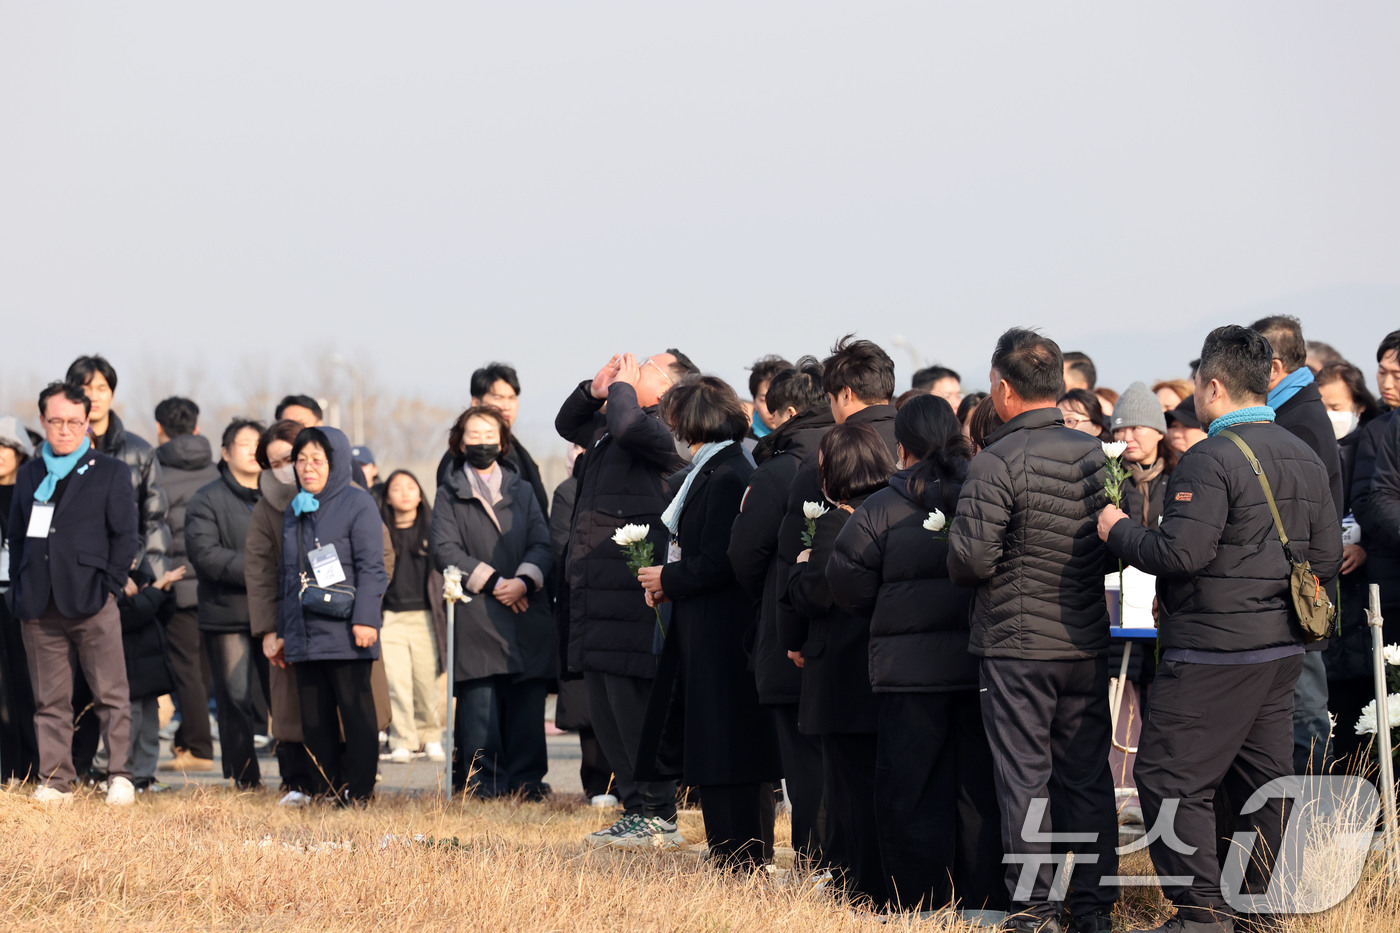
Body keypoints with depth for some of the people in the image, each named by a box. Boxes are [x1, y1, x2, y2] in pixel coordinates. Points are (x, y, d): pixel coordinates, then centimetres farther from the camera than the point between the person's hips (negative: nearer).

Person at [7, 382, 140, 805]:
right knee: (50, 700, 4)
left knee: (111, 693, -4)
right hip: (40, 608, 3)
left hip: (91, 601, -3)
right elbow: (17, 536, 18)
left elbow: (126, 536, 3)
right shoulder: (29, 475, 17)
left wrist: (110, 586, -5)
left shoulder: (110, 472, 6)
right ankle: (55, 779, 8)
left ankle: (120, 777, 1)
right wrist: (18, 590, 8)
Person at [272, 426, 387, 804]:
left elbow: (372, 568, -8)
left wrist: (365, 619, -17)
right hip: (304, 637, 7)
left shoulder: (357, 504, -2)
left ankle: (359, 792, 0)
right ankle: (328, 791, 11)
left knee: (355, 711, -3)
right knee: (313, 717, 6)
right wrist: (282, 632, 22)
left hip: (345, 632, -7)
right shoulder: (295, 511, 18)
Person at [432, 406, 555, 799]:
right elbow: (446, 549, -1)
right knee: (479, 702, -9)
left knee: (528, 703, -1)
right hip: (476, 616, -3)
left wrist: (524, 580, -11)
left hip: (526, 611, 3)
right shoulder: (450, 496, 12)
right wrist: (492, 582, -12)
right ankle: (481, 780, -6)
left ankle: (527, 778, 3)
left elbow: (541, 543, 9)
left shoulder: (521, 491, 21)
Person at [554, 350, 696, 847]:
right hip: (595, 591, 10)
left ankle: (659, 819, -1)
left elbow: (627, 426, -30)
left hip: (629, 595, -10)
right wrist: (597, 386, 15)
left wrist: (623, 385, -9)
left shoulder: (663, 430, -9)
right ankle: (636, 809, 22)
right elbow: (567, 423, 33)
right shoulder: (608, 428, 18)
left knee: (632, 707, -7)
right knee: (605, 711, 14)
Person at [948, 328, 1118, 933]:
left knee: (1025, 779, 1)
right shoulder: (1096, 455, 3)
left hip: (1017, 646, -5)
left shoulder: (997, 463, -16)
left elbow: (970, 560, -19)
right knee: (1088, 779, 10)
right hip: (1088, 645, 5)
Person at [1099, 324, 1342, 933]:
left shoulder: (1211, 459, -16)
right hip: (1284, 648, 9)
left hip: (1215, 649, -9)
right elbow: (1326, 561, 13)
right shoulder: (1305, 458, 11)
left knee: (1171, 778, -3)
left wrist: (1118, 532, -7)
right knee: (1261, 780, 13)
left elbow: (1182, 553, -23)